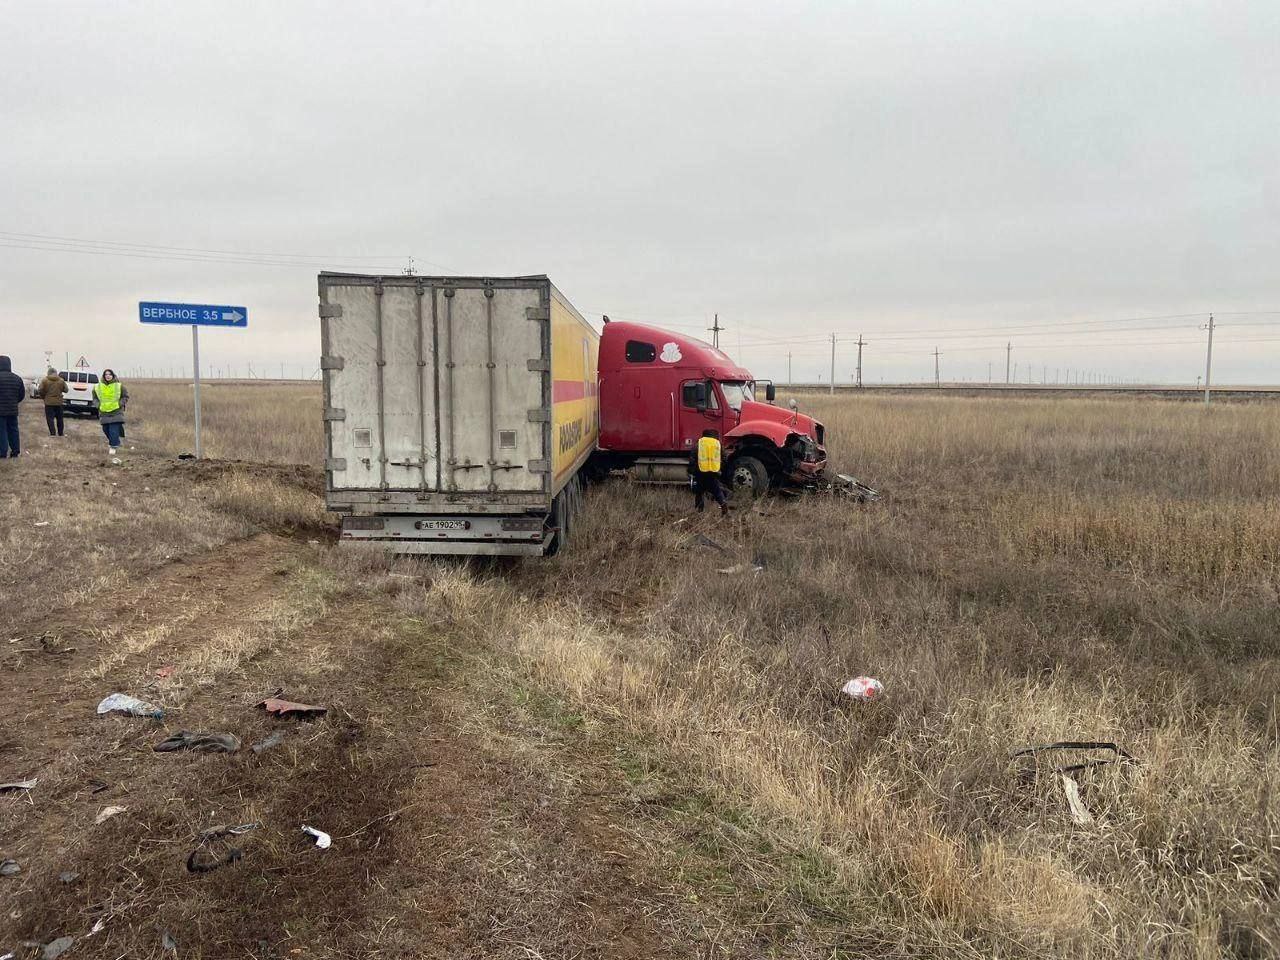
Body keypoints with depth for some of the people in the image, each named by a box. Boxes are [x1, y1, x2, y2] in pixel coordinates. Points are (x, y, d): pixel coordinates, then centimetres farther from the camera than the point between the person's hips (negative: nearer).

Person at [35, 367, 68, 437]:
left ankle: (52, 433, -7)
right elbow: (65, 390, 5)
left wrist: (43, 396, 9)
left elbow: (40, 391, -9)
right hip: (59, 402, 3)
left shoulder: (45, 380, -7)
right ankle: (60, 433, 19)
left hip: (49, 402, -3)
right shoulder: (61, 380, 0)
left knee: (50, 418, 0)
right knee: (59, 418, 13)